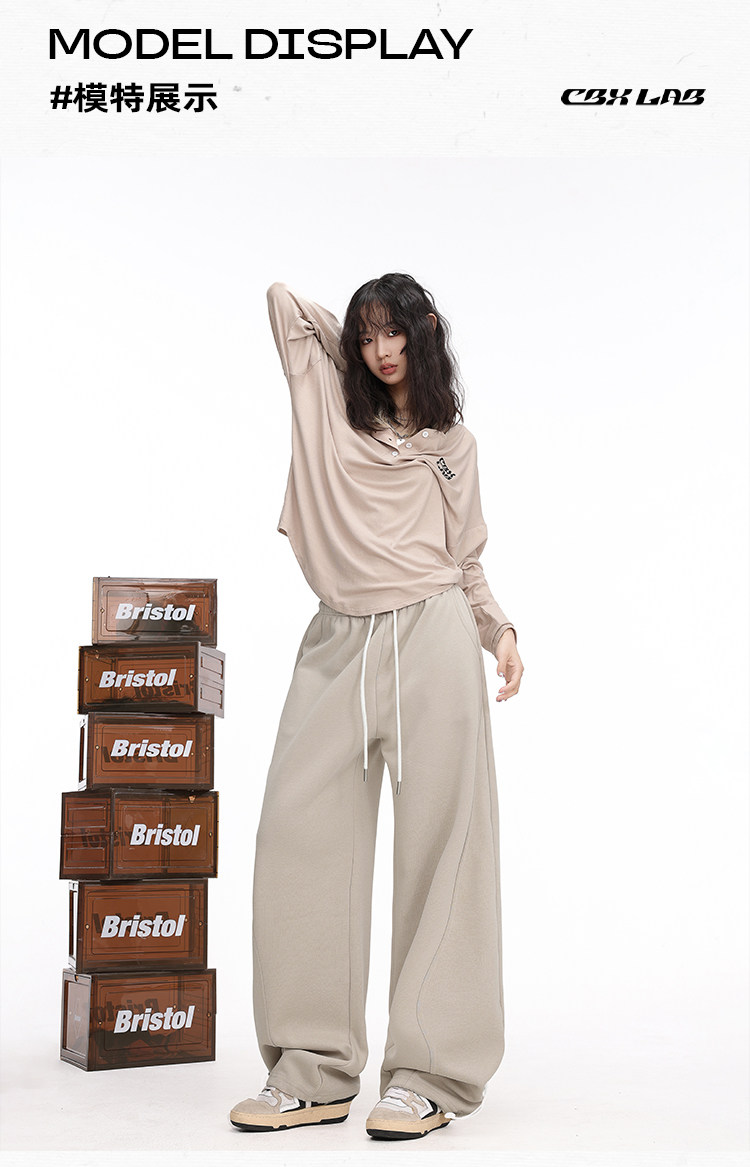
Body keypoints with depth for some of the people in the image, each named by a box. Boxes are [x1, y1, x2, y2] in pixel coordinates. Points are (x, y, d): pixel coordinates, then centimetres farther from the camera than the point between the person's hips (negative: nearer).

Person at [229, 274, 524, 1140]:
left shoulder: (453, 442, 19)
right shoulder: (331, 408, 19)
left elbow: (465, 560, 17)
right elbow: (284, 298, 25)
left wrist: (500, 631, 2)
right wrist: (349, 345, 28)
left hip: (431, 639, -1)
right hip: (341, 645, 2)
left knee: (437, 846, -6)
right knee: (301, 834, -7)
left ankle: (430, 1074, -3)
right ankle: (313, 1073, 0)